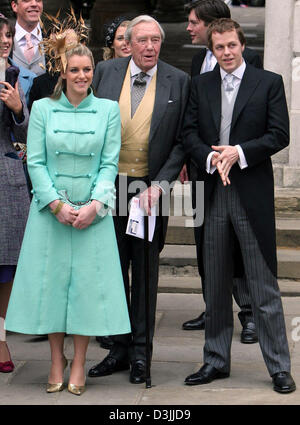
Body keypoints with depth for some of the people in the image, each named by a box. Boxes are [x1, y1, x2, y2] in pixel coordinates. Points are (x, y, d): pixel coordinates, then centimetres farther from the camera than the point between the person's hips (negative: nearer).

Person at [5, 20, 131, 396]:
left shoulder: (108, 110, 3)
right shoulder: (42, 109, 2)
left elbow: (110, 163, 0)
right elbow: (35, 162, -1)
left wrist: (96, 204, -12)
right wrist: (56, 205, -11)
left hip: (93, 212, 0)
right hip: (50, 210, 0)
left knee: (88, 281, 1)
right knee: (51, 279, 3)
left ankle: (79, 364, 11)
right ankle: (56, 361, 17)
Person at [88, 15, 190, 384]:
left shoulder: (178, 82, -2)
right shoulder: (105, 73, 3)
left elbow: (181, 141, -3)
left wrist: (159, 185, -13)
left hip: (151, 187, -2)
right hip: (109, 184, 2)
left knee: (145, 271, 6)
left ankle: (140, 353, 15)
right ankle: (119, 347, 19)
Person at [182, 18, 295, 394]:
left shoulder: (269, 82, 1)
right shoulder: (200, 85, 11)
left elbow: (279, 135, -5)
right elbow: (189, 134, 5)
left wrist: (238, 152, -15)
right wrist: (211, 158, -13)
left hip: (253, 194, -3)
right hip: (213, 193, 4)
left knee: (263, 285, -1)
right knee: (215, 285, 11)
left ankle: (279, 367, 7)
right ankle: (216, 362, 22)